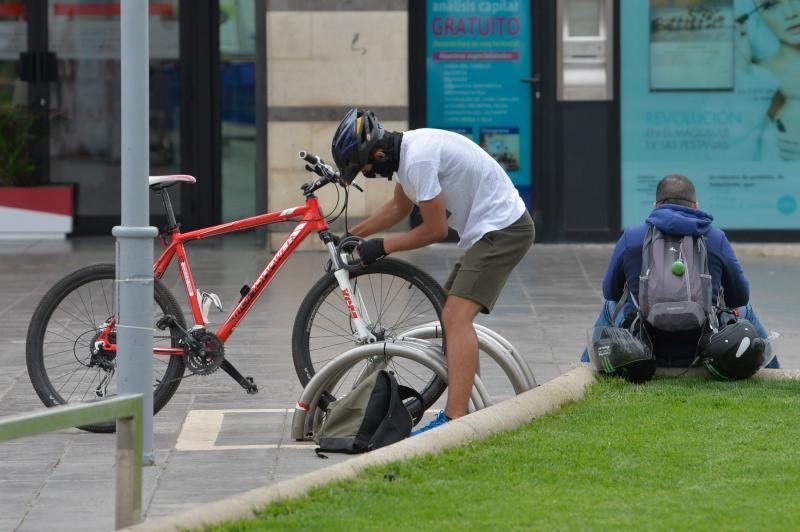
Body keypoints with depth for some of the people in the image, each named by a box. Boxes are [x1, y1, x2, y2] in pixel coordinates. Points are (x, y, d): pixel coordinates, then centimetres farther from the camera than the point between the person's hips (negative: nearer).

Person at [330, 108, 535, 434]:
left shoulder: (419, 159, -23)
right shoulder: (406, 149, 9)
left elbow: (435, 229, -17)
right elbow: (399, 208, 27)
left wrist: (382, 247, -6)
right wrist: (352, 236, 25)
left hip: (503, 230, -11)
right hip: (487, 229, 11)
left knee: (456, 318, -20)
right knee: (452, 317, 17)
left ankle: (455, 420, -29)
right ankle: (473, 409, 25)